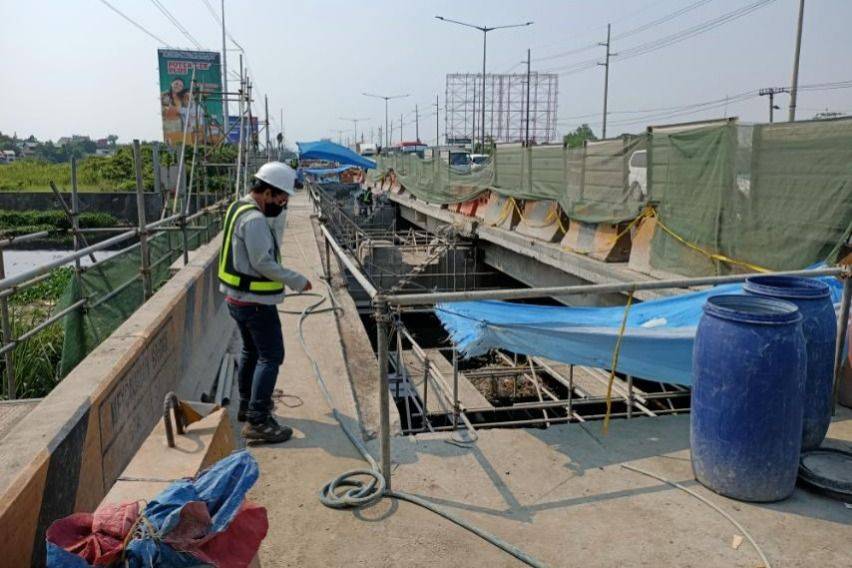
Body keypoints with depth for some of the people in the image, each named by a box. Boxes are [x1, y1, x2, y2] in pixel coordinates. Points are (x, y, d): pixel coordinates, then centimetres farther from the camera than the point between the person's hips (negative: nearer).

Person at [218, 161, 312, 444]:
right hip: (255, 302, -11)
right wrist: (298, 281, -16)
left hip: (238, 297, 11)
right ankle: (257, 422, -4)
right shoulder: (254, 219, -23)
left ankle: (247, 406, 37)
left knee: (251, 351, 22)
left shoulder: (240, 208, 9)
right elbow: (263, 263, -24)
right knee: (271, 357, -6)